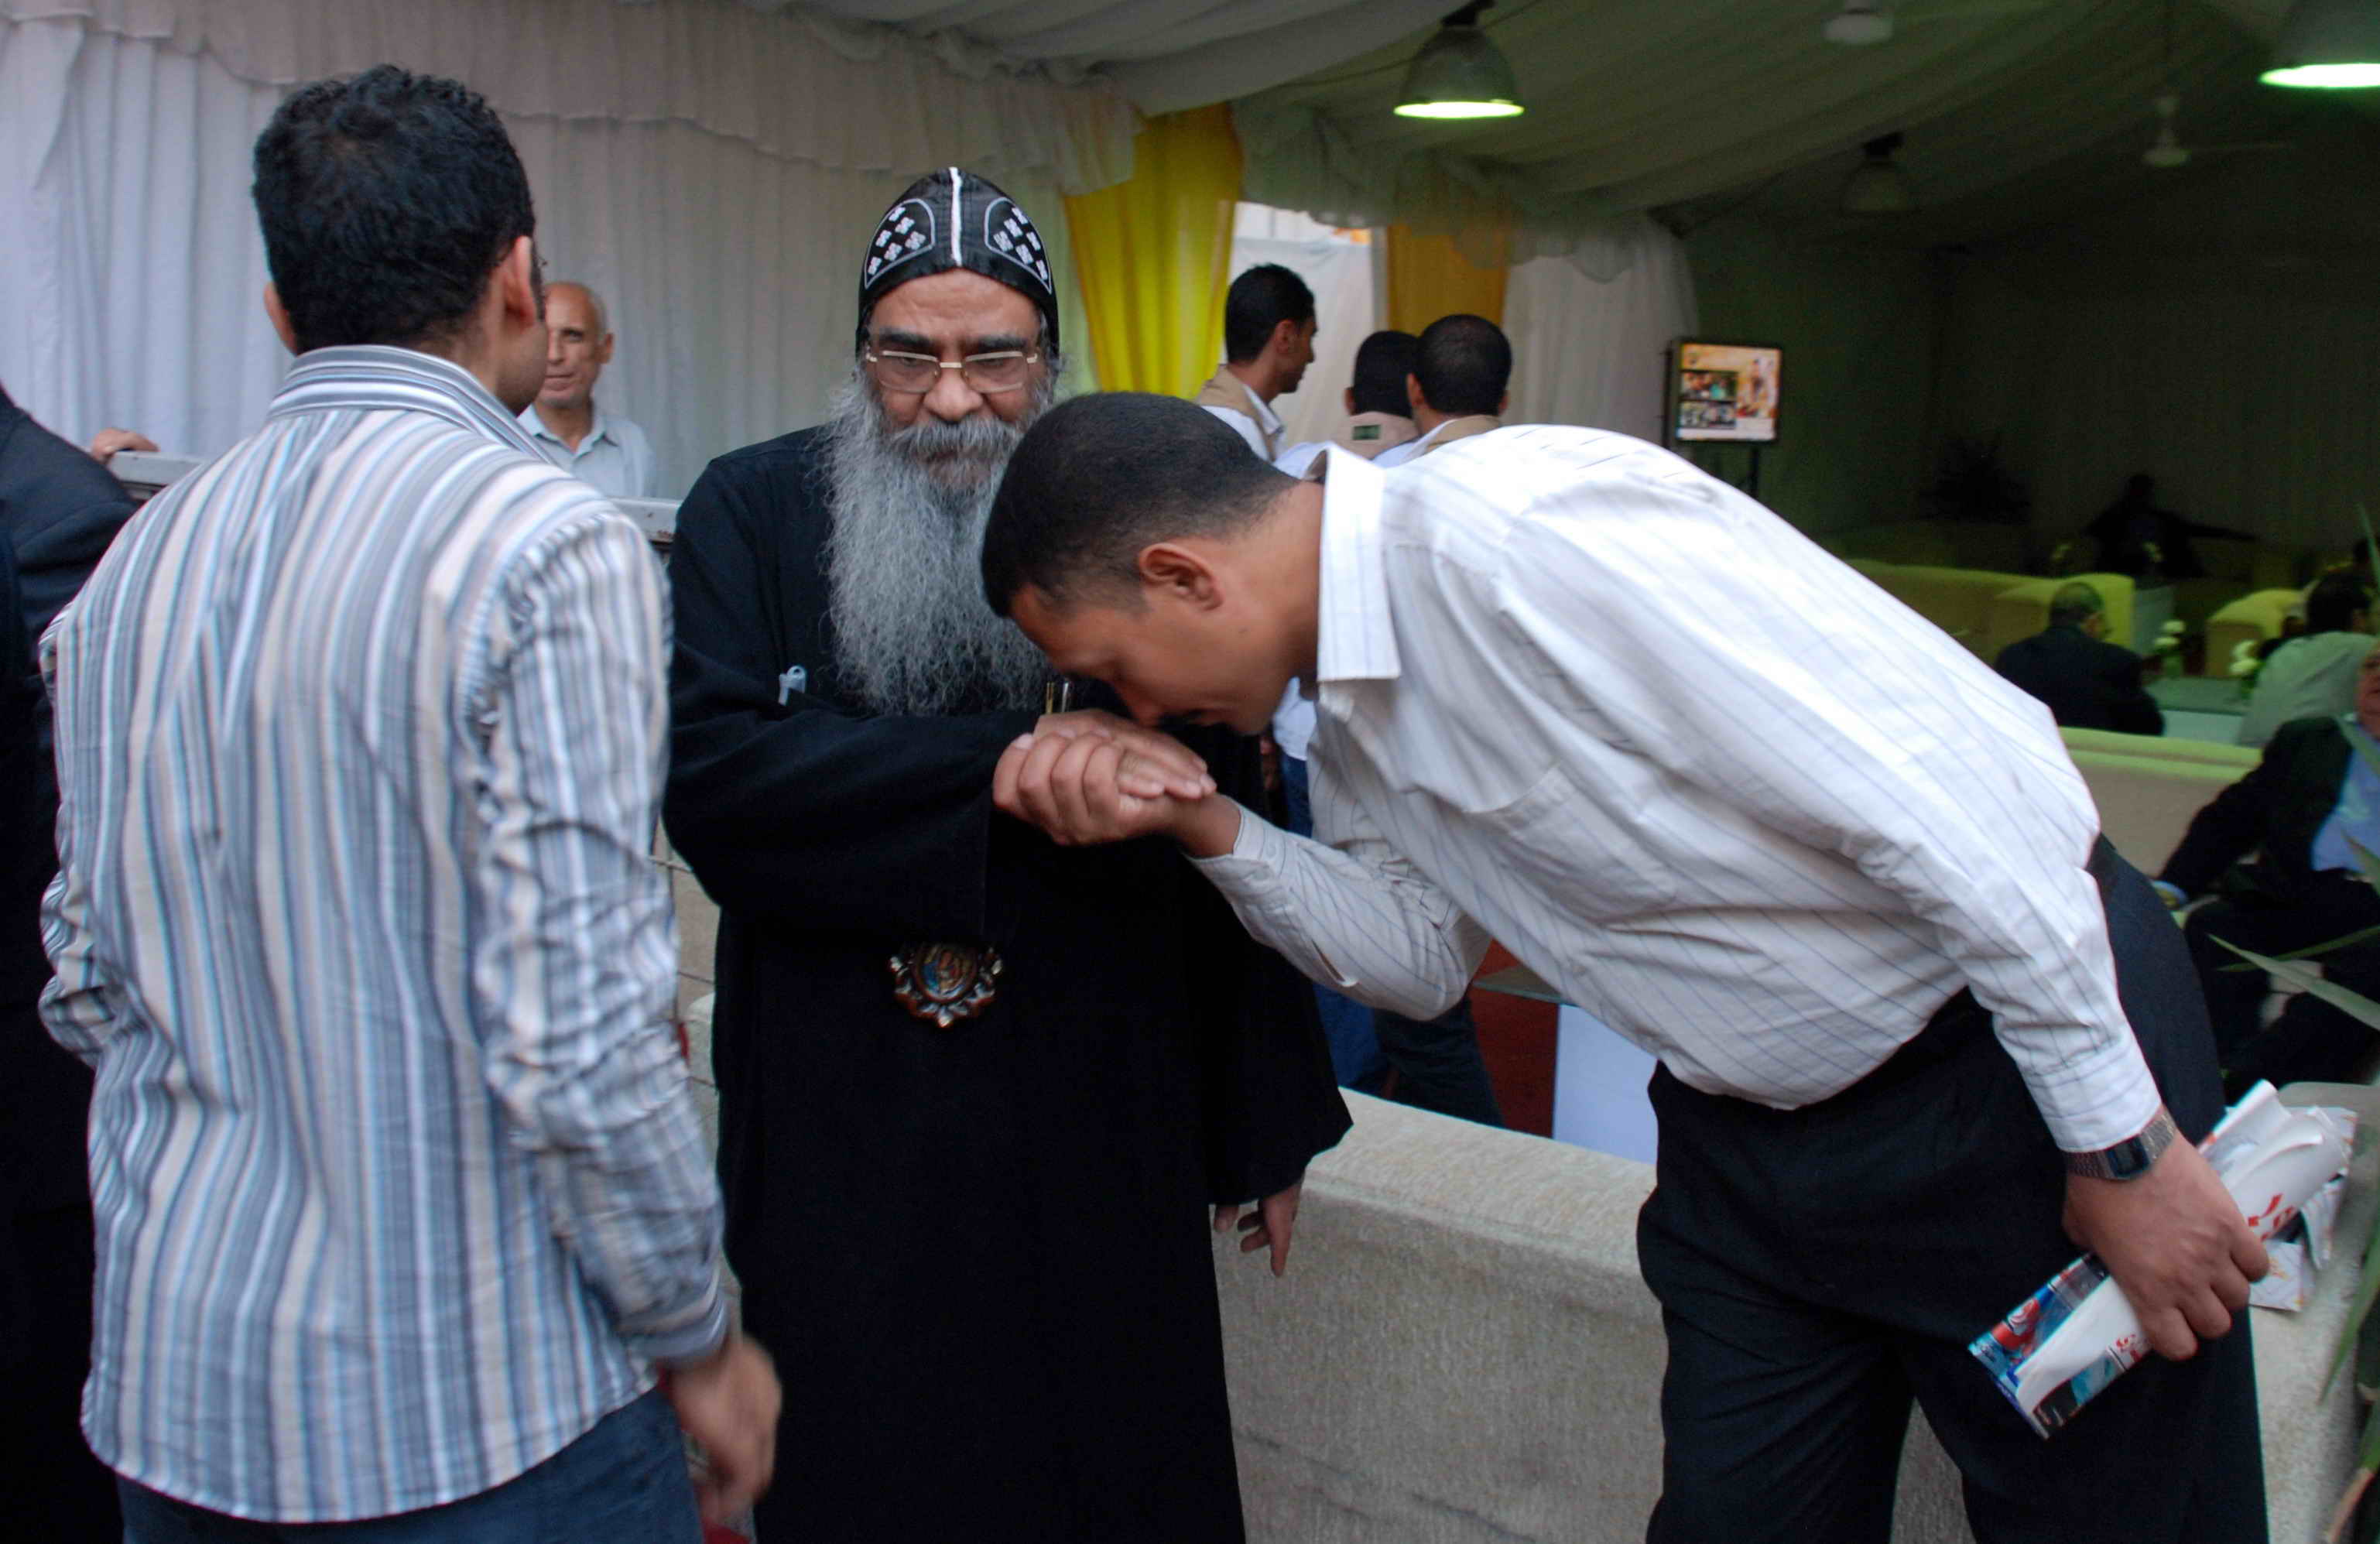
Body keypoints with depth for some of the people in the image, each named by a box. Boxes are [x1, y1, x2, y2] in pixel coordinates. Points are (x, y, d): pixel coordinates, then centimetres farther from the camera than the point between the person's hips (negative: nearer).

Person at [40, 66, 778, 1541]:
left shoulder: (132, 561, 4)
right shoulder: (547, 548, -17)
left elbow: (89, 990, 10)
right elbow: (576, 1045, -22)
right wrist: (698, 1337, -8)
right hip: (473, 1416, -6)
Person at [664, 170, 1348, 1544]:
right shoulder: (754, 514, 0)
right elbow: (709, 771, -15)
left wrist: (1269, 1119, 8)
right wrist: (1006, 761, -26)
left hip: (1095, 1145, 1)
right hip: (839, 1152, 0)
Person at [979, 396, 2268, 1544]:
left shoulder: (1507, 528, -29)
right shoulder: (1346, 706, 0)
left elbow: (1939, 799, -28)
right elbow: (1423, 955, 8)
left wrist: (2121, 1144, -21)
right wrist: (1205, 828, -8)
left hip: (2027, 1051, -7)